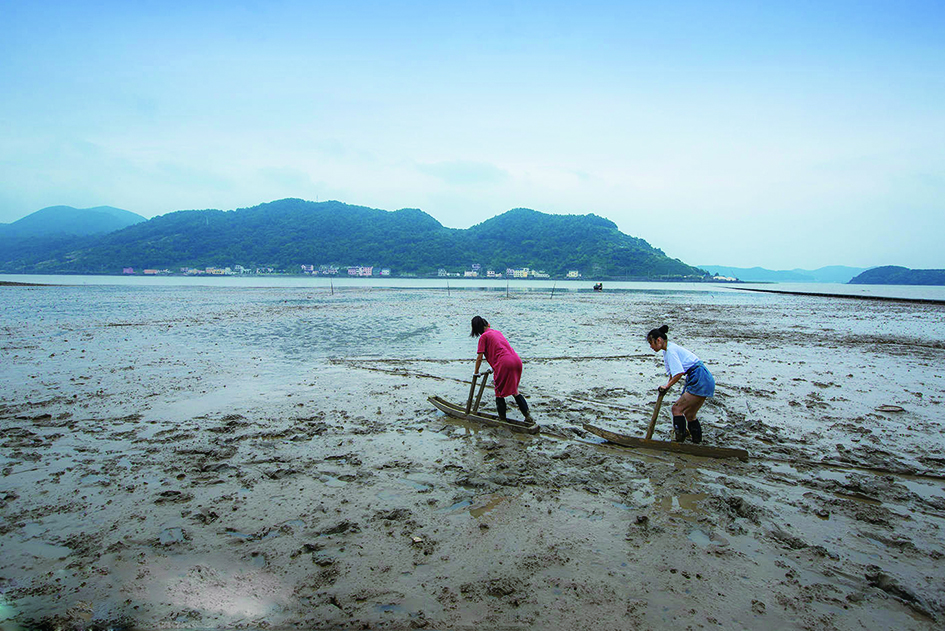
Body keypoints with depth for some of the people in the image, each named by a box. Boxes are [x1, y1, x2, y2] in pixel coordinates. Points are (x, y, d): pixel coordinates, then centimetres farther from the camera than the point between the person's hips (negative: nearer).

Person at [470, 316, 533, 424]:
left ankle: (502, 418, 18)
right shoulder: (497, 332, 25)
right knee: (514, 390, 20)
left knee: (499, 392, 11)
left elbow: (479, 358, 1)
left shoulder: (484, 336, 3)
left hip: (505, 363, -7)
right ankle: (527, 416, 15)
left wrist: (476, 372, 16)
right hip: (517, 361, 7)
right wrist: (494, 367, 47)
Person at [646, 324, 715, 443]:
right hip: (704, 381, 10)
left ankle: (680, 440, -7)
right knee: (689, 414, 16)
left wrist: (667, 386, -14)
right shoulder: (667, 350, 15)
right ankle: (698, 442, 23)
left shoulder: (670, 350, -16)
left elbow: (679, 373, -23)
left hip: (700, 380, -10)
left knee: (677, 408, -8)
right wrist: (667, 386, 12)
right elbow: (672, 373, 19)